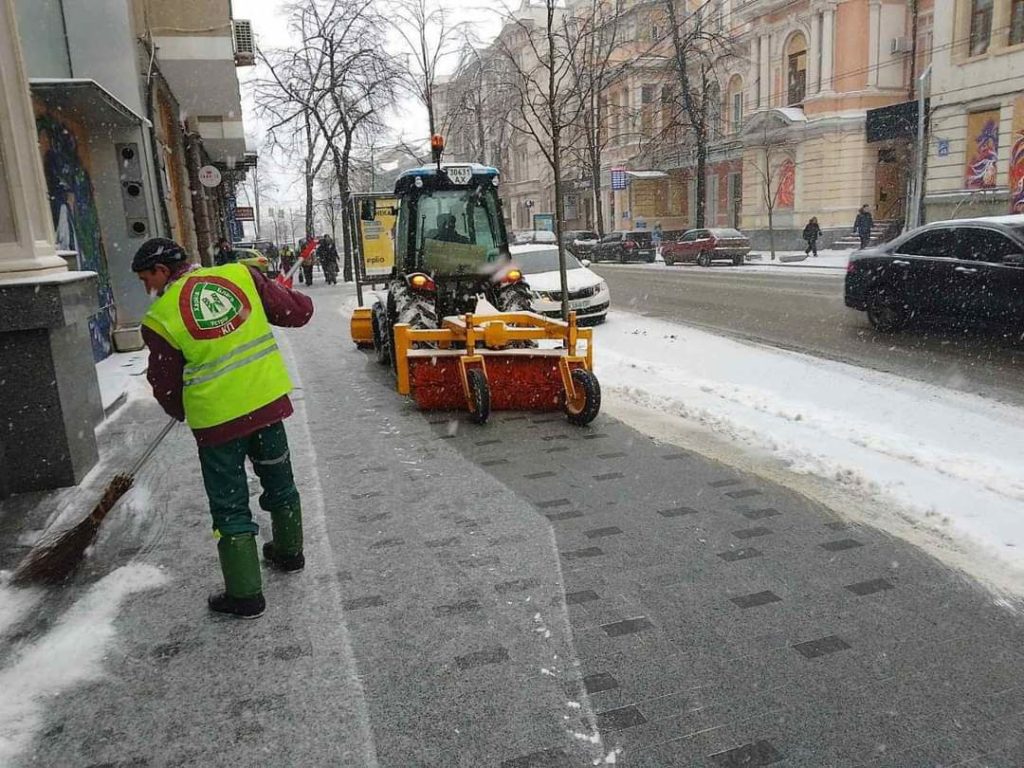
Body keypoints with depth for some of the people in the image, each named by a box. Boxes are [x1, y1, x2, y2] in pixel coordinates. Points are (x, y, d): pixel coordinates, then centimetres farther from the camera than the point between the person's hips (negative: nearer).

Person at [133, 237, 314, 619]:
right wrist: (289, 297, 22)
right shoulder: (241, 275, -4)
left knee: (230, 505, 9)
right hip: (268, 401, 4)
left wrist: (182, 413, 20)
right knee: (278, 480, 24)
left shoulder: (161, 318, -11)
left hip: (217, 418, -4)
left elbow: (166, 388, 0)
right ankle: (289, 552, 44)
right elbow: (297, 312, 0)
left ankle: (245, 594, 18)